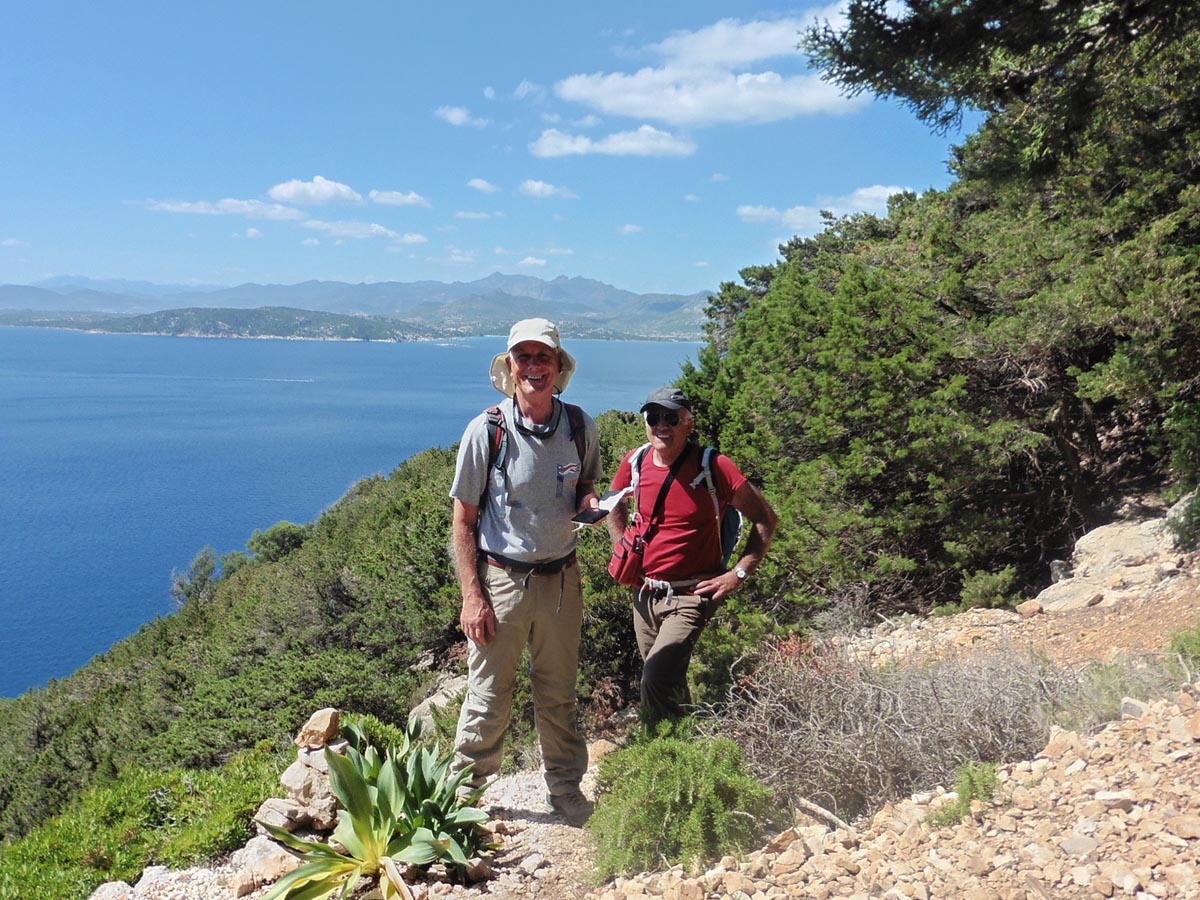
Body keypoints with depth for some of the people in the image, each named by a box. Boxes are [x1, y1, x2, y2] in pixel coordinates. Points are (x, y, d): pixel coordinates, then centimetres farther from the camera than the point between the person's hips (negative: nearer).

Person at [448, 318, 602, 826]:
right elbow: (463, 521, -6)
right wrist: (472, 597, -11)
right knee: (489, 698, 8)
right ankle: (465, 790, 29)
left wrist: (590, 502, -9)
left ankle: (565, 788, 35)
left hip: (561, 579, 3)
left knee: (559, 693, 16)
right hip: (500, 578, -3)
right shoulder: (486, 431, -11)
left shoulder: (580, 428, -1)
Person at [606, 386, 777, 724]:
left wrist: (738, 574, -11)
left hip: (691, 595, -5)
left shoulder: (714, 467, -14)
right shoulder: (635, 462, -1)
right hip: (644, 591, 6)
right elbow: (614, 504, 21)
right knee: (669, 683, 19)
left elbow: (766, 519, -6)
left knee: (656, 681, -20)